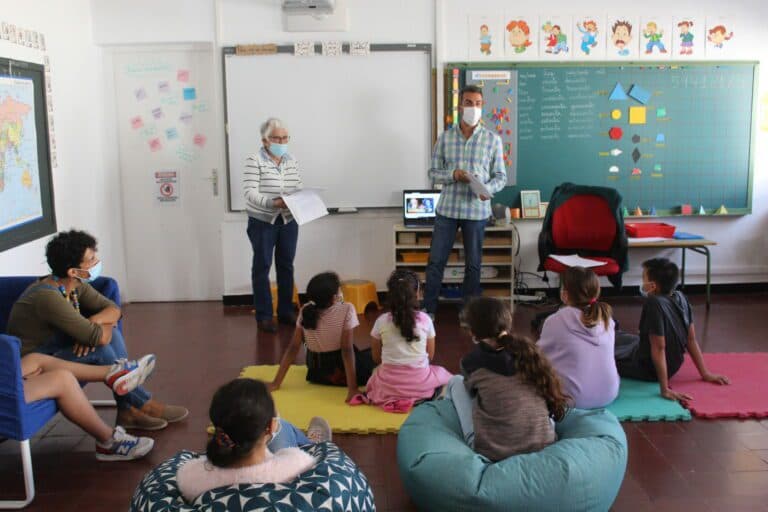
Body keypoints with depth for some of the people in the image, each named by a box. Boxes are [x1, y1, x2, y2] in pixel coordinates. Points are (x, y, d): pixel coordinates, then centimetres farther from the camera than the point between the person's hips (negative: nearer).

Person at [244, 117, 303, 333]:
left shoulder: (291, 161, 7)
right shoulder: (254, 161, -10)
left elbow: (298, 188, 9)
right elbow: (250, 192, -17)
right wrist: (272, 202, -31)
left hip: (288, 221, 5)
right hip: (263, 222, -5)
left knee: (286, 266, 11)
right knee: (262, 267, 3)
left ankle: (286, 311, 23)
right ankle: (264, 316, 11)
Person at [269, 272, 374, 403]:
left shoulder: (305, 312, -9)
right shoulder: (346, 310, -21)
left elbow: (293, 348, -9)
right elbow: (347, 350, -24)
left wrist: (276, 383, -6)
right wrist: (352, 389, -24)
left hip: (316, 375, 4)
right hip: (340, 373, -4)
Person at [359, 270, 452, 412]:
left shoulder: (381, 321, -5)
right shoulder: (425, 319, -6)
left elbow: (376, 358, 4)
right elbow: (430, 355, 5)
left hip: (389, 384, 1)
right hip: (419, 383, -1)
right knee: (443, 374, 30)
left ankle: (391, 398, 9)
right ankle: (419, 398, 6)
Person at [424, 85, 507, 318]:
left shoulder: (493, 139, 1)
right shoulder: (445, 137, 3)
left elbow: (501, 176, 2)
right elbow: (433, 173, 4)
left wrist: (488, 189, -19)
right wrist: (452, 175, -16)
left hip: (477, 210, 0)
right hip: (447, 208, 1)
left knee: (473, 264, 9)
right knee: (436, 261, 4)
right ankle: (428, 310, 16)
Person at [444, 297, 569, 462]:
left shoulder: (472, 361, -7)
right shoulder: (527, 350, 0)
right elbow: (551, 389, 8)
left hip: (492, 452, -3)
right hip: (543, 444, 3)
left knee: (456, 382, 16)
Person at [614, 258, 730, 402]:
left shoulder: (654, 304, -30)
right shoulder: (680, 297, -8)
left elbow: (659, 348, -29)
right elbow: (691, 339, -2)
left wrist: (665, 389, -25)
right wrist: (705, 373, 5)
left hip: (647, 369, -7)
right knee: (619, 337, 27)